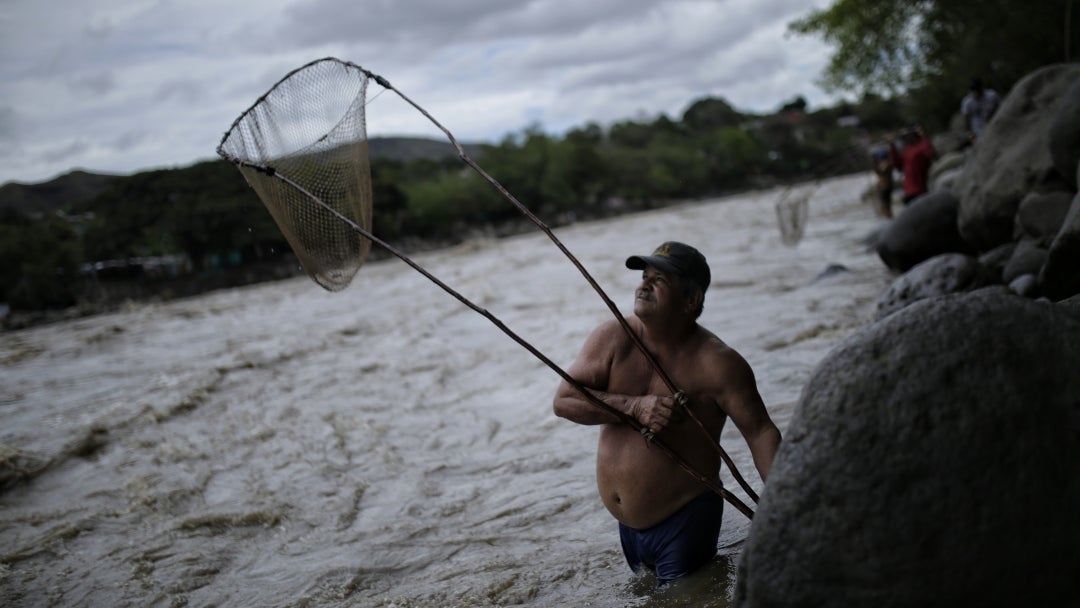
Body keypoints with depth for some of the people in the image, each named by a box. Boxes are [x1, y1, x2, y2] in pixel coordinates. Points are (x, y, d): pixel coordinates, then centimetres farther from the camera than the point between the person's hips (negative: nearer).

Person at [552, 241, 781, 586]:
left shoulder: (715, 362, -18)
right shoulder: (613, 338, -7)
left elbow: (761, 434, -18)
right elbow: (564, 400, -10)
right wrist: (635, 407, -24)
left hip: (685, 523, -5)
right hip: (627, 526, 5)